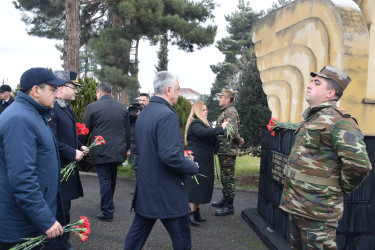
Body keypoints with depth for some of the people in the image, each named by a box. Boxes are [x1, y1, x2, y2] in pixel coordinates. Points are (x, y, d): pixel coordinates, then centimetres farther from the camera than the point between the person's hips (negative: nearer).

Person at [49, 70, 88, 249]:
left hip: (68, 166, 10)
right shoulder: (51, 108, -19)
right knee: (60, 207, 1)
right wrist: (73, 153, -20)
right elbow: (52, 140, -26)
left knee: (65, 206, 20)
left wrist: (80, 147, 7)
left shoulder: (67, 108, 12)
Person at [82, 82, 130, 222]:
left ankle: (107, 213, 8)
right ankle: (108, 204, 36)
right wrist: (127, 147, 20)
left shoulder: (92, 107, -7)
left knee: (105, 180, 2)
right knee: (112, 179, 19)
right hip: (118, 150, 5)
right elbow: (127, 130, 11)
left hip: (101, 151, -4)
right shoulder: (122, 107, 5)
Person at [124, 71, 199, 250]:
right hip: (167, 191, -8)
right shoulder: (167, 115, -21)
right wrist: (194, 167, -10)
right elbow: (171, 157, -28)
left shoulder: (143, 113, 8)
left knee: (138, 232, 19)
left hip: (145, 188, 9)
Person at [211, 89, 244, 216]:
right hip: (223, 150, 10)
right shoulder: (225, 111, 18)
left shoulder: (230, 112, -16)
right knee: (224, 177, 20)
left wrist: (239, 141, -12)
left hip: (228, 151, -10)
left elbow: (233, 131, -27)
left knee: (228, 178, -2)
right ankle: (225, 200, 33)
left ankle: (229, 206, 7)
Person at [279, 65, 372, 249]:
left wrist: (339, 189, -12)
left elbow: (359, 164, -29)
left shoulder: (339, 121, -19)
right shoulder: (310, 118, 12)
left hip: (317, 211, -9)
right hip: (296, 205, 9)